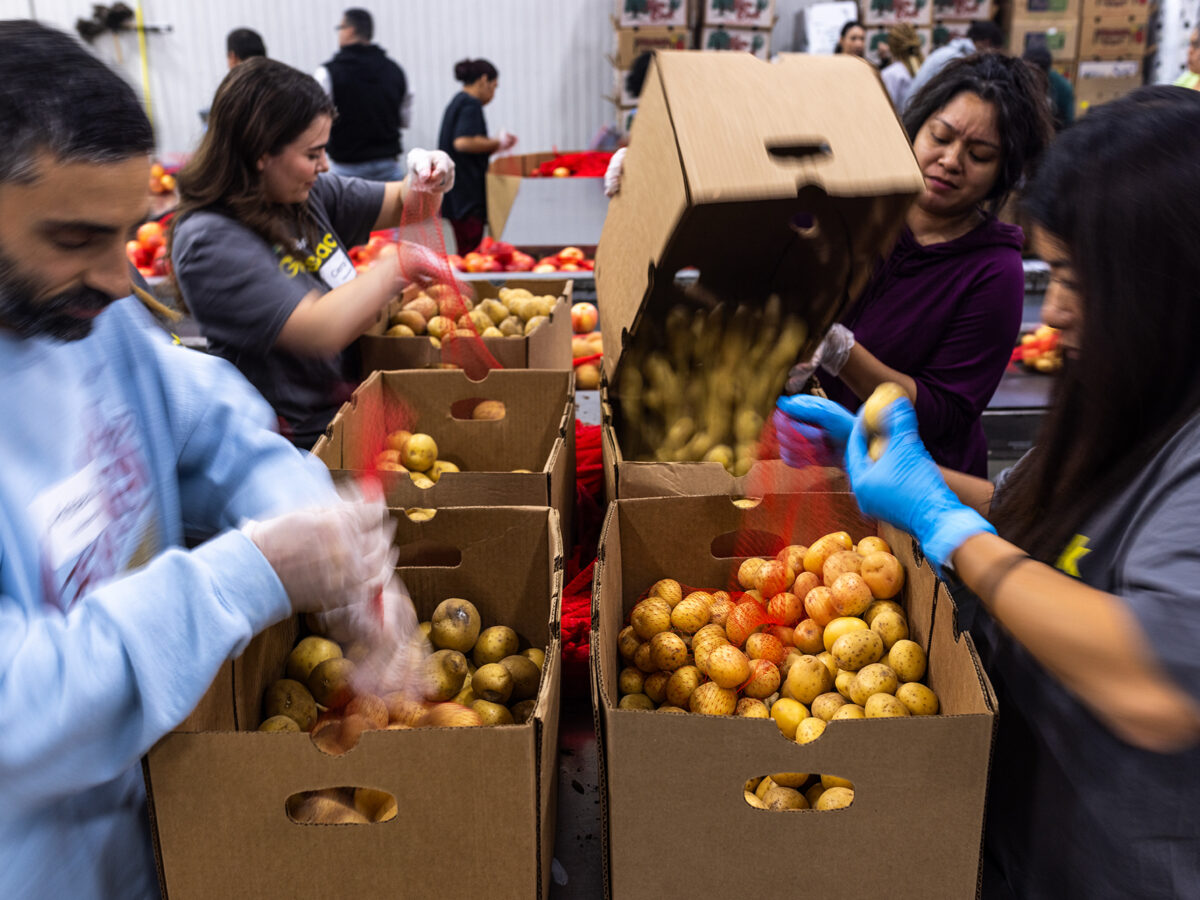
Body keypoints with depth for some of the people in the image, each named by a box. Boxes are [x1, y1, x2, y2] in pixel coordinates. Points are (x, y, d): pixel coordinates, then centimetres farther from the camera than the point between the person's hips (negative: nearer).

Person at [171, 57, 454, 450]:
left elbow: (401, 205, 19)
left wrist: (423, 181, -5)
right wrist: (398, 264, -15)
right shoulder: (209, 242, -18)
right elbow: (319, 330, -27)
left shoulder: (309, 193, 6)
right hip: (302, 443, -8)